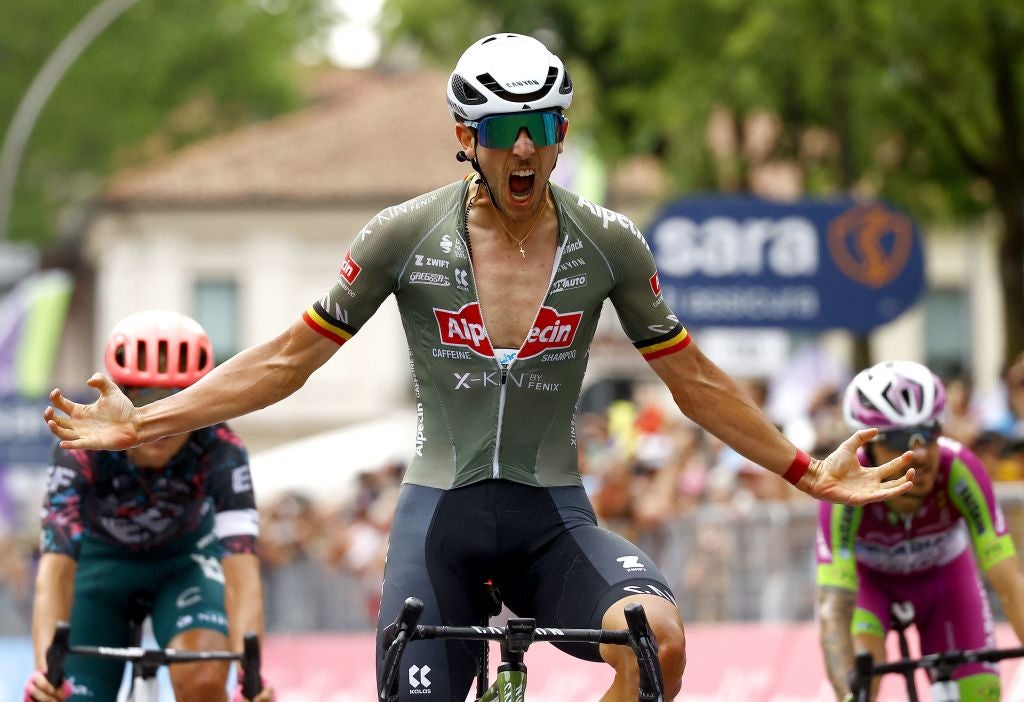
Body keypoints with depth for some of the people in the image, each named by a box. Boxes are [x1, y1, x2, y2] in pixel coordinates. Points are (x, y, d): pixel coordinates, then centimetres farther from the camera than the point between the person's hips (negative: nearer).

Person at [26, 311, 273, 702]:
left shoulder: (220, 450, -33)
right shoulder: (81, 450, -34)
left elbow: (241, 572, -41)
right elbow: (56, 571, -42)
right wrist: (45, 667, -59)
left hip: (185, 559, -1)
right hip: (101, 559, 1)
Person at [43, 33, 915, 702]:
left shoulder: (607, 243, 0)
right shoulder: (408, 235, -3)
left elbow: (694, 380, 10)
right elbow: (290, 358, 3)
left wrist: (809, 473, 9)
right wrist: (143, 423, -3)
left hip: (553, 516, 0)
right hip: (442, 510, 0)